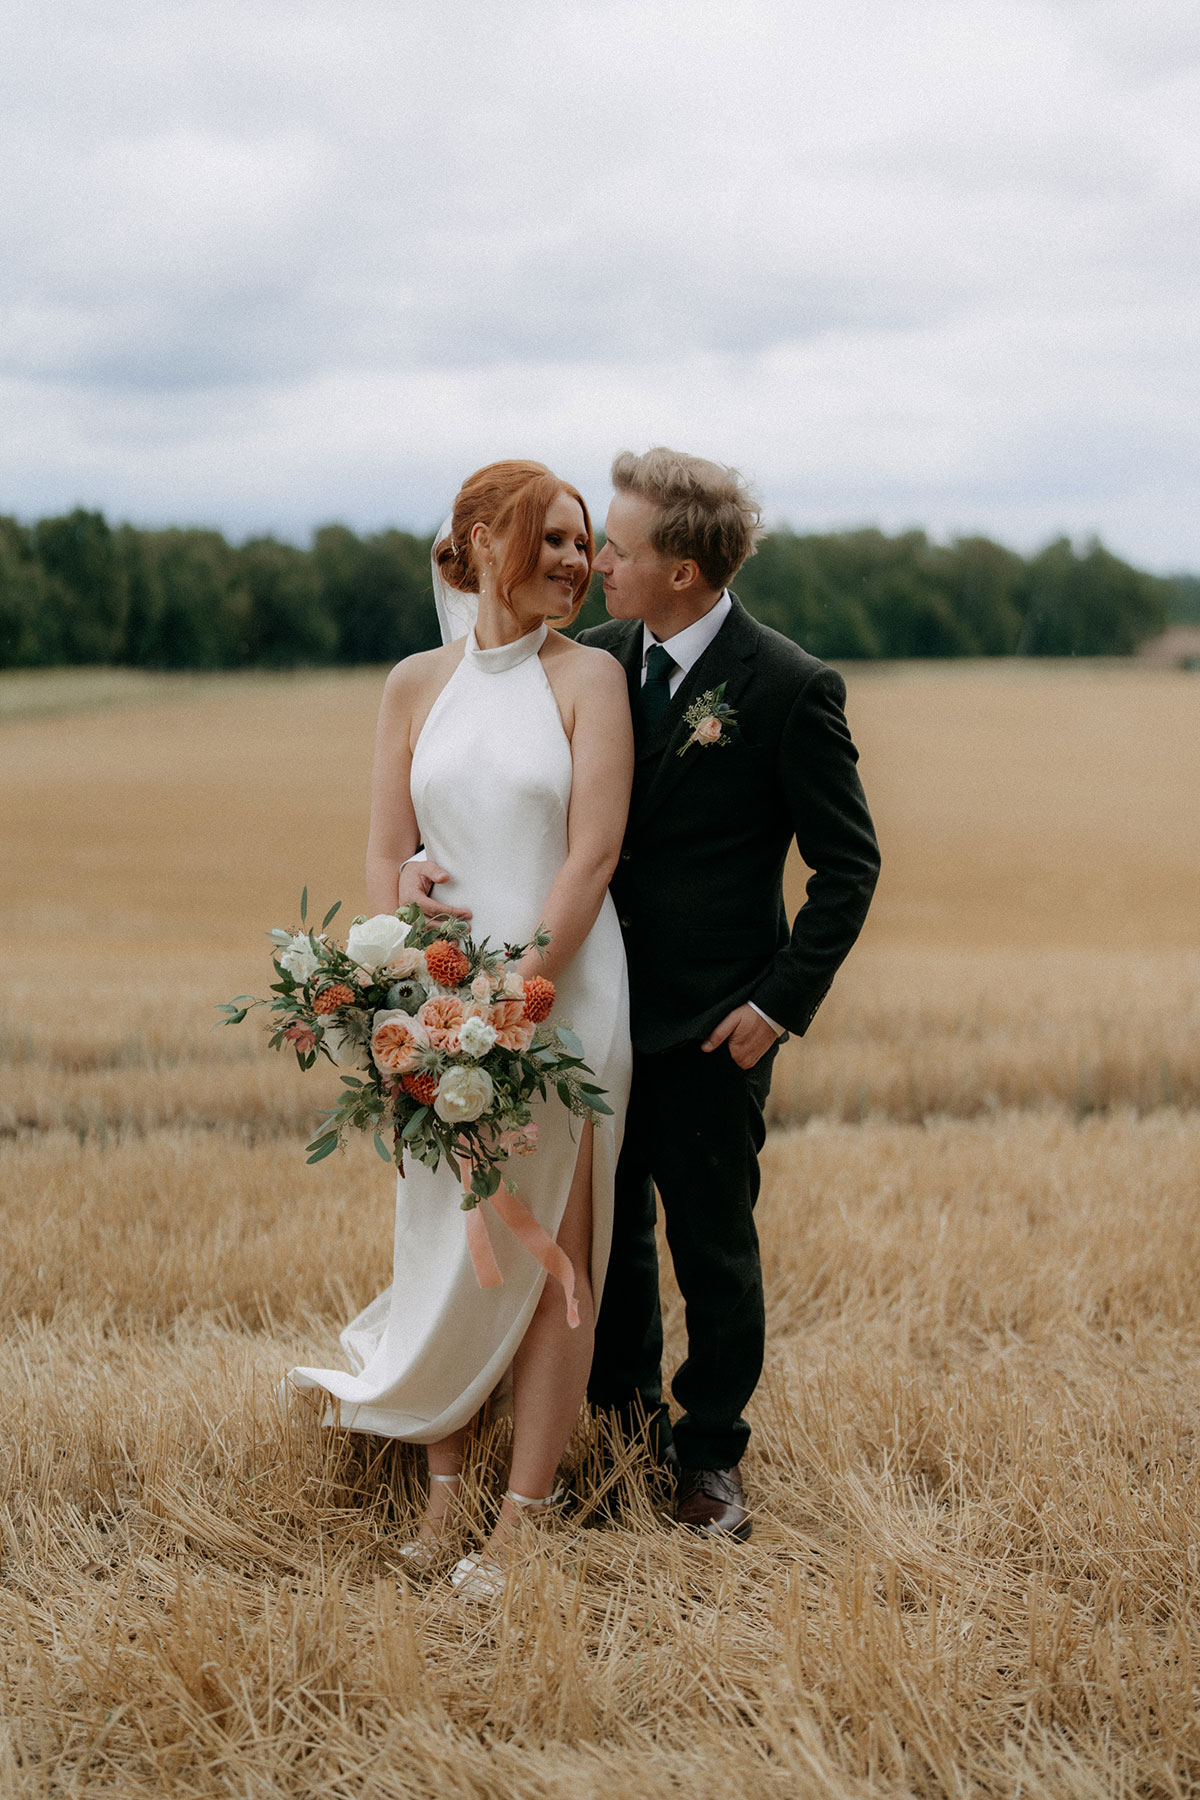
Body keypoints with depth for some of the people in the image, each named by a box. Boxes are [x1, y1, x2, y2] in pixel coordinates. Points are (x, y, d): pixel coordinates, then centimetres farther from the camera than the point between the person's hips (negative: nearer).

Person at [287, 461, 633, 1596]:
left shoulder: (589, 676, -2)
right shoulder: (416, 684, 8)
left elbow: (591, 856, -9)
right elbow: (387, 853, 6)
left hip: (564, 992, -3)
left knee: (549, 1262, 2)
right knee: (442, 1246, 9)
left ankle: (520, 1521, 10)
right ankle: (441, 1489, 23)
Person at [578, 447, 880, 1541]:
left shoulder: (790, 688, -14)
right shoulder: (597, 659, 2)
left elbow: (848, 864, -8)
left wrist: (782, 1005, -13)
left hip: (711, 1028, -5)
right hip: (602, 1008, 5)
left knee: (713, 1246, 7)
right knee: (608, 1228, 17)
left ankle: (710, 1454, 24)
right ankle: (625, 1411, 38)